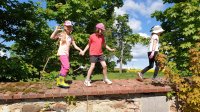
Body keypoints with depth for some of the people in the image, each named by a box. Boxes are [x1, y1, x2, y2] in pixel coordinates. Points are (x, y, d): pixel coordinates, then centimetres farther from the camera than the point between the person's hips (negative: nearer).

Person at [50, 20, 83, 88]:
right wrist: (56, 30, -22)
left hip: (67, 54, 7)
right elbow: (52, 37, -15)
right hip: (62, 53, -7)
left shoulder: (70, 37, 14)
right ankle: (61, 81, -9)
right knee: (66, 67, -18)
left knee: (63, 68, 9)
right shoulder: (61, 34, -2)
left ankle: (58, 81, 19)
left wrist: (80, 50, 1)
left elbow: (75, 45, 13)